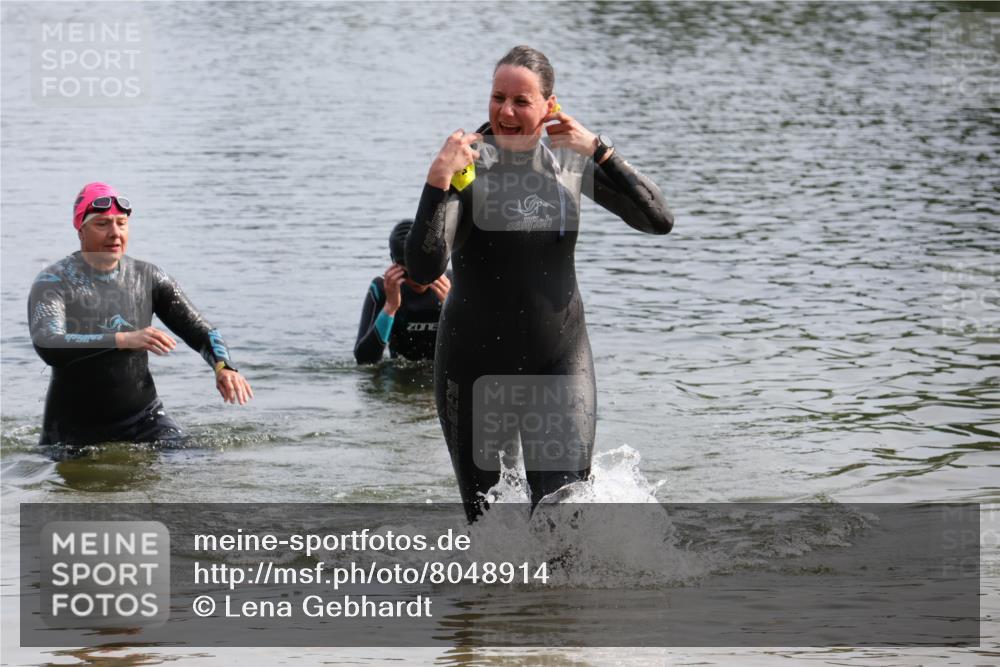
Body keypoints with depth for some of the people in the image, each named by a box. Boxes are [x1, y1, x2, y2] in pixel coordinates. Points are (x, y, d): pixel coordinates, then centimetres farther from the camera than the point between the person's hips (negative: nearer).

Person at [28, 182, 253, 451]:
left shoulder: (147, 277, 1)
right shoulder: (54, 282, -11)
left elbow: (197, 329, 4)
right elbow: (46, 346, -29)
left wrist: (223, 366, -18)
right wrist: (123, 340, -39)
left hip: (143, 417, 2)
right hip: (73, 427, -2)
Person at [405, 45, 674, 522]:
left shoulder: (569, 164, -1)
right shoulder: (468, 168, -14)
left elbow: (659, 220, -5)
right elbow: (423, 269, -25)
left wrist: (598, 150, -14)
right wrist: (437, 182, -37)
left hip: (559, 364, 2)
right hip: (475, 366, -2)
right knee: (483, 518, 11)